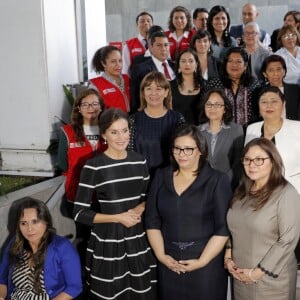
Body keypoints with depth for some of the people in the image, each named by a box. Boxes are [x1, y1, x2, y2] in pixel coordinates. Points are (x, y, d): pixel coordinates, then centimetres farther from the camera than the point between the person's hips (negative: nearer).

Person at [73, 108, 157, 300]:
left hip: (138, 239, 4)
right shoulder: (93, 167, -13)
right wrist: (118, 217, -17)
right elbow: (80, 213, -12)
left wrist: (139, 209, -8)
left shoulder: (139, 161, 1)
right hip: (107, 241, -4)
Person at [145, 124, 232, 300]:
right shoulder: (161, 177, 5)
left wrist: (202, 261, -13)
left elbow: (223, 228, -9)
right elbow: (152, 221, 5)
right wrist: (161, 255, -4)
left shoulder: (217, 180, -6)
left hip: (207, 264, -3)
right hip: (169, 263, 3)